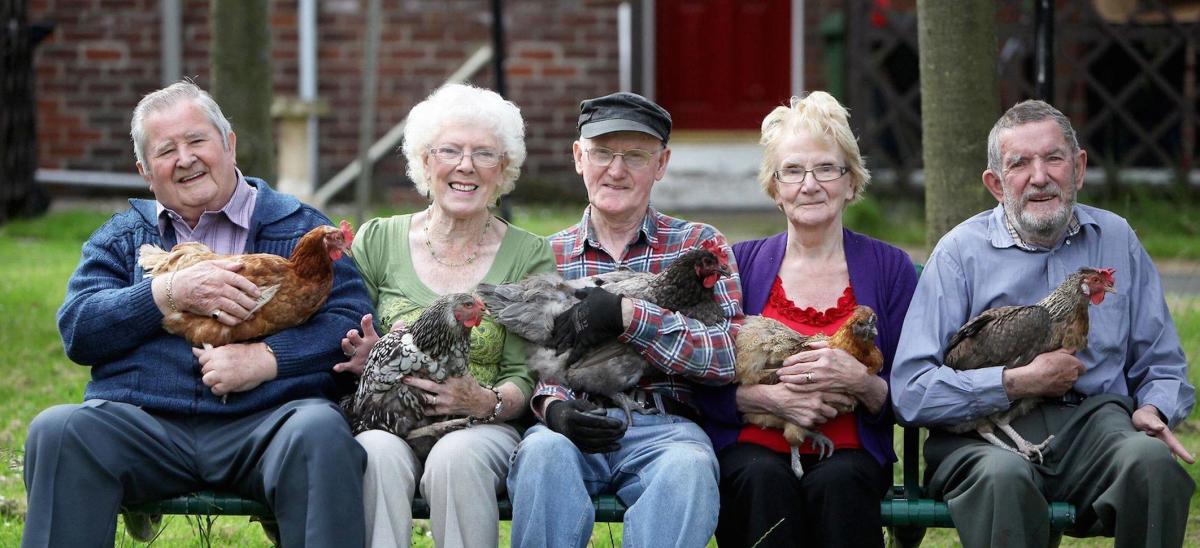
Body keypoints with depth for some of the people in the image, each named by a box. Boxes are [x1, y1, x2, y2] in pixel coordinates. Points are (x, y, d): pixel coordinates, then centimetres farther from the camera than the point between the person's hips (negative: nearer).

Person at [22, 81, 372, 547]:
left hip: (266, 421, -1)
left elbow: (354, 320, 4)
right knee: (57, 430, -29)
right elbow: (76, 329, 9)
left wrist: (266, 359, -12)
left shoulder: (300, 227, 17)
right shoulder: (121, 236, 25)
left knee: (320, 433, -36)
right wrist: (171, 293, -5)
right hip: (141, 422, 2)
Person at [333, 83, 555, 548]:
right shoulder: (377, 241, 11)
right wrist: (364, 361, -12)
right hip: (386, 422, 1)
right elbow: (343, 357, 12)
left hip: (482, 429, -1)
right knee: (379, 452, -34)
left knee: (458, 456, -35)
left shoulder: (529, 256, 7)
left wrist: (486, 402, -19)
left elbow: (525, 378, 3)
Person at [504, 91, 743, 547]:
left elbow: (729, 356, -2)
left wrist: (627, 314, -13)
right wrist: (552, 406, -11)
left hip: (663, 426, -1)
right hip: (573, 426, 1)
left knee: (688, 464, -36)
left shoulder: (698, 245, 13)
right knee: (544, 450, -34)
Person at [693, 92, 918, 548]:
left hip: (848, 454, 0)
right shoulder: (741, 263, 9)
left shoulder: (889, 267, 8)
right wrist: (772, 396, -16)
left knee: (837, 483, -34)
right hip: (751, 446, 0)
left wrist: (860, 382, -17)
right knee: (766, 479, -35)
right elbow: (703, 386, 2)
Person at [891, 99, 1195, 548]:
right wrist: (1020, 382, -9)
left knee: (1152, 458, -33)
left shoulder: (1116, 241, 16)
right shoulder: (961, 252, 4)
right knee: (1004, 476, -40)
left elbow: (1163, 366, 22)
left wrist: (1152, 411, -1)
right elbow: (910, 392, -5)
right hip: (984, 433, -3)